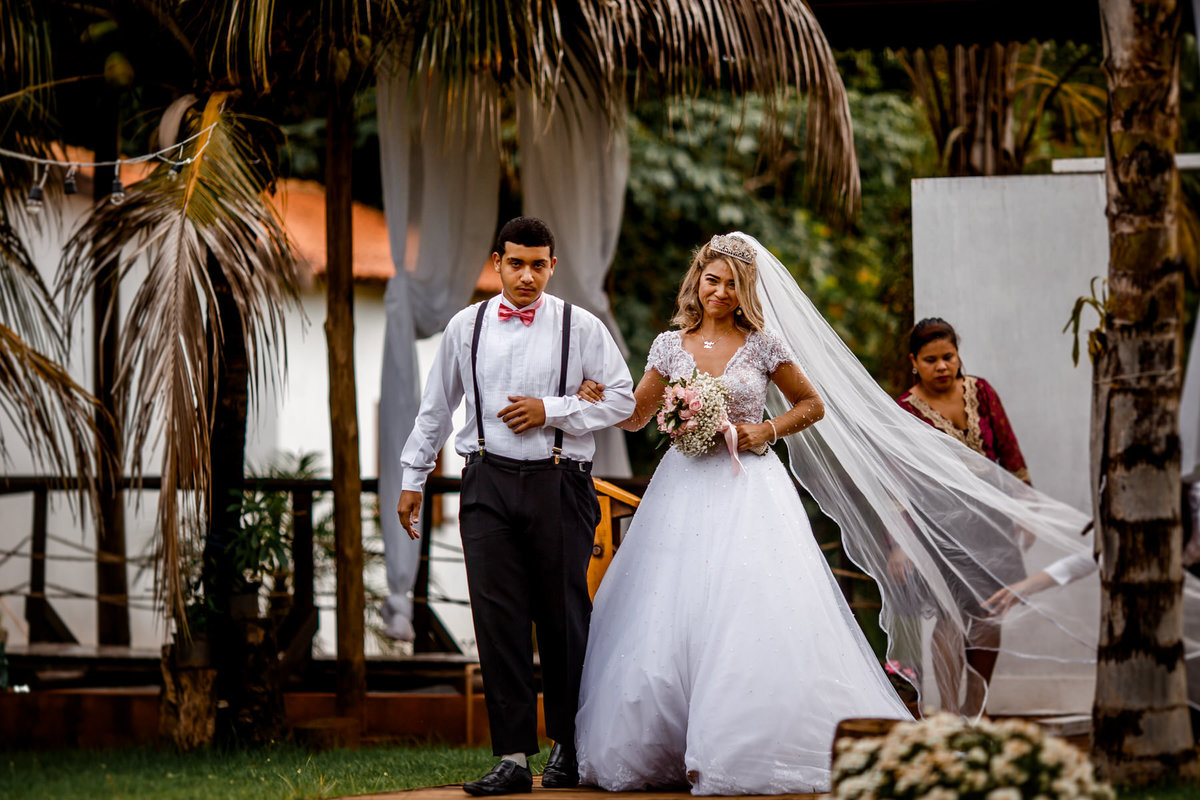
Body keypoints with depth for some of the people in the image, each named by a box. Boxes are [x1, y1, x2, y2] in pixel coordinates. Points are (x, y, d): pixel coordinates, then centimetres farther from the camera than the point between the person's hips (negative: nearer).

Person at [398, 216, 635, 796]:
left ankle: (567, 747, 19)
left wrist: (551, 411, -7)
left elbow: (622, 399, 3)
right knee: (497, 618, -5)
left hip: (558, 483, -1)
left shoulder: (581, 328, 2)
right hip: (489, 483, 1)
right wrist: (413, 477, 17)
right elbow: (435, 407, 18)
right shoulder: (466, 327, 9)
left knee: (563, 617, 4)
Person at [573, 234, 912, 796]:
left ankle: (752, 746, -5)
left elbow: (811, 405, 10)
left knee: (753, 617, -10)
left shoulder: (762, 345, 2)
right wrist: (595, 399, -2)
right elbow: (634, 415, 16)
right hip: (686, 490, 2)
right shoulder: (671, 345, 8)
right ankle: (670, 746, 5)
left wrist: (768, 432, -5)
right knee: (673, 617, -2)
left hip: (750, 490, -2)